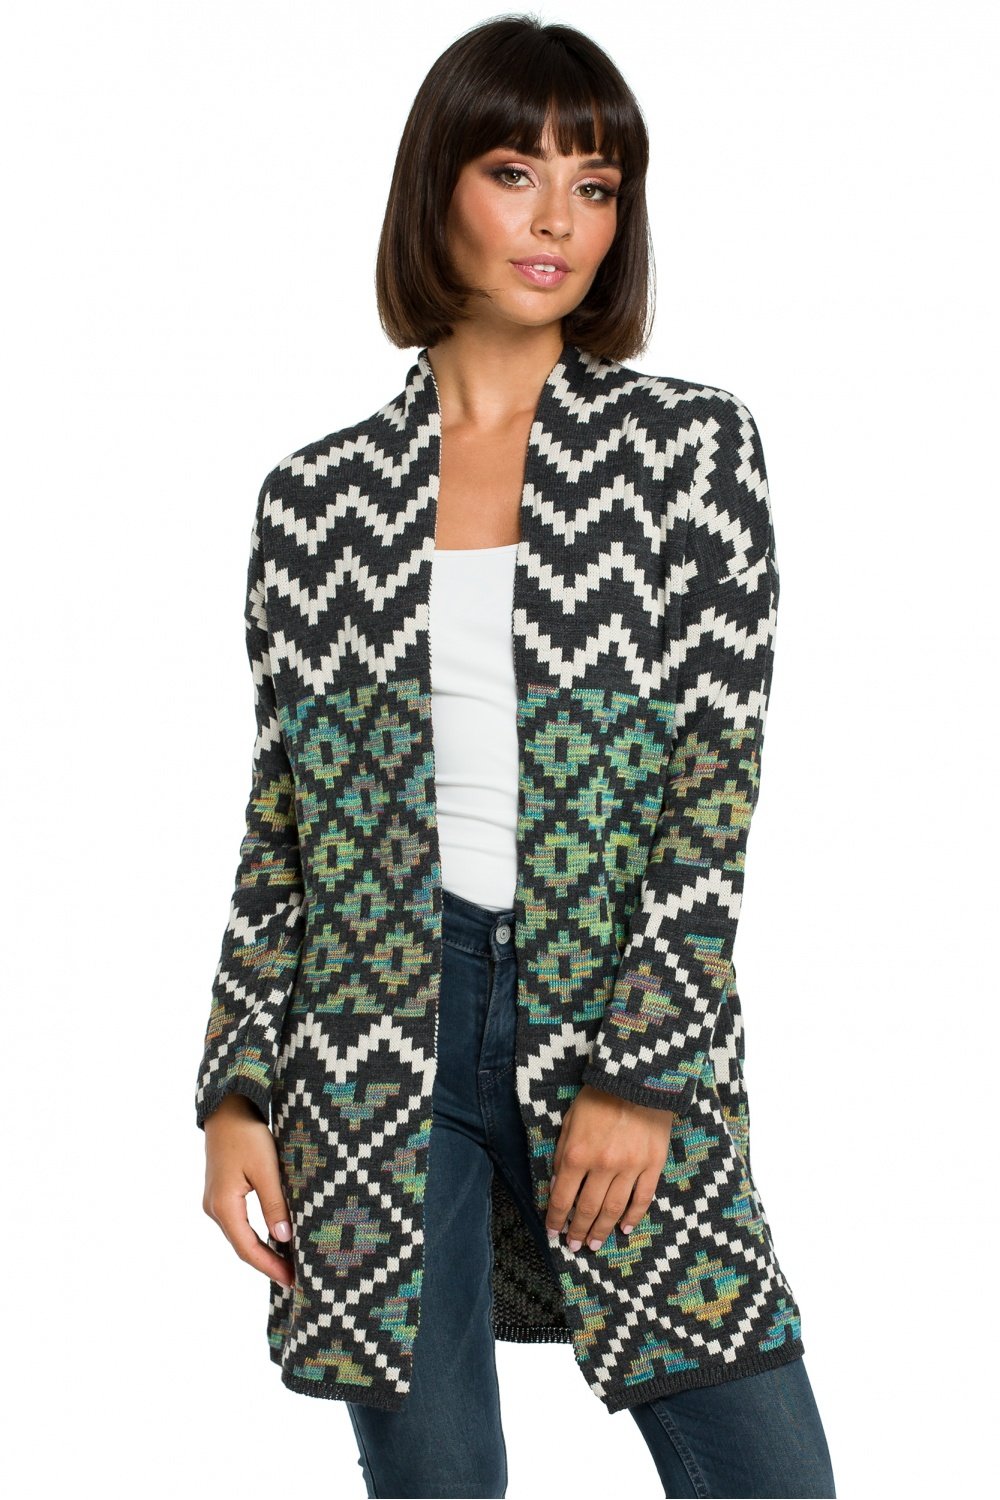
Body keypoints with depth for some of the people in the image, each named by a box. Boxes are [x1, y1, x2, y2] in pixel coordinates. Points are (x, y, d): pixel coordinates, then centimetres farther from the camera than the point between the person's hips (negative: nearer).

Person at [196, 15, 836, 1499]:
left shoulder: (693, 445, 2)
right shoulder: (317, 495, 7)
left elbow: (720, 779, -4)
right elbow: (281, 819, 10)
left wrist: (645, 1071, -11)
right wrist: (236, 1092, 4)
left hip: (627, 1034, -1)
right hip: (377, 1035, 1)